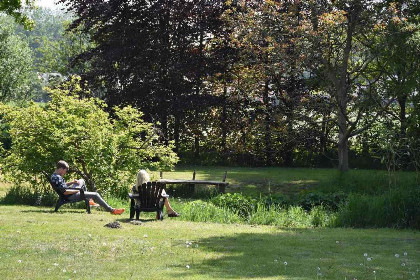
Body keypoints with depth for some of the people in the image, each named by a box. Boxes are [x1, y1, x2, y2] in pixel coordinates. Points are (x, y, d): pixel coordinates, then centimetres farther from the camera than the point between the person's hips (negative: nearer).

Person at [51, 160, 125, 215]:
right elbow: (65, 192, -29)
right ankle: (112, 210, -7)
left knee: (81, 181, 32)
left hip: (71, 193, 11)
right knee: (95, 195, -11)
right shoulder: (57, 178, -26)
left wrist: (72, 182, 7)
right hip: (71, 197, -11)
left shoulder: (54, 175, 5)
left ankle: (88, 199, 42)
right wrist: (76, 190, -15)